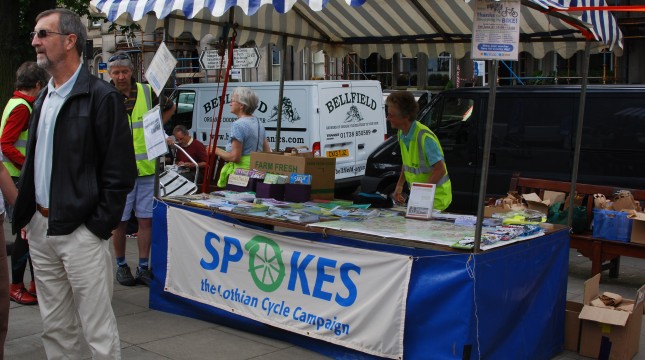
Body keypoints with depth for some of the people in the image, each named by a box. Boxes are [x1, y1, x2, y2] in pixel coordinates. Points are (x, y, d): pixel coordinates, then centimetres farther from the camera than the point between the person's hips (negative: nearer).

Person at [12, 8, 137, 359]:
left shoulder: (102, 96, -11)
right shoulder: (43, 99, 14)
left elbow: (120, 170, -13)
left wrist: (98, 227, -15)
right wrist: (24, 214, 11)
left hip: (80, 232, -7)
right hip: (40, 230, 8)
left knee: (98, 331, 1)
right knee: (55, 329, 16)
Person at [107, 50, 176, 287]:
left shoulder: (147, 92, 4)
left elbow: (170, 108, 22)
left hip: (146, 167, 2)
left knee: (146, 219, 5)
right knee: (120, 221, 6)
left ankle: (143, 268, 15)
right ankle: (121, 265, 22)